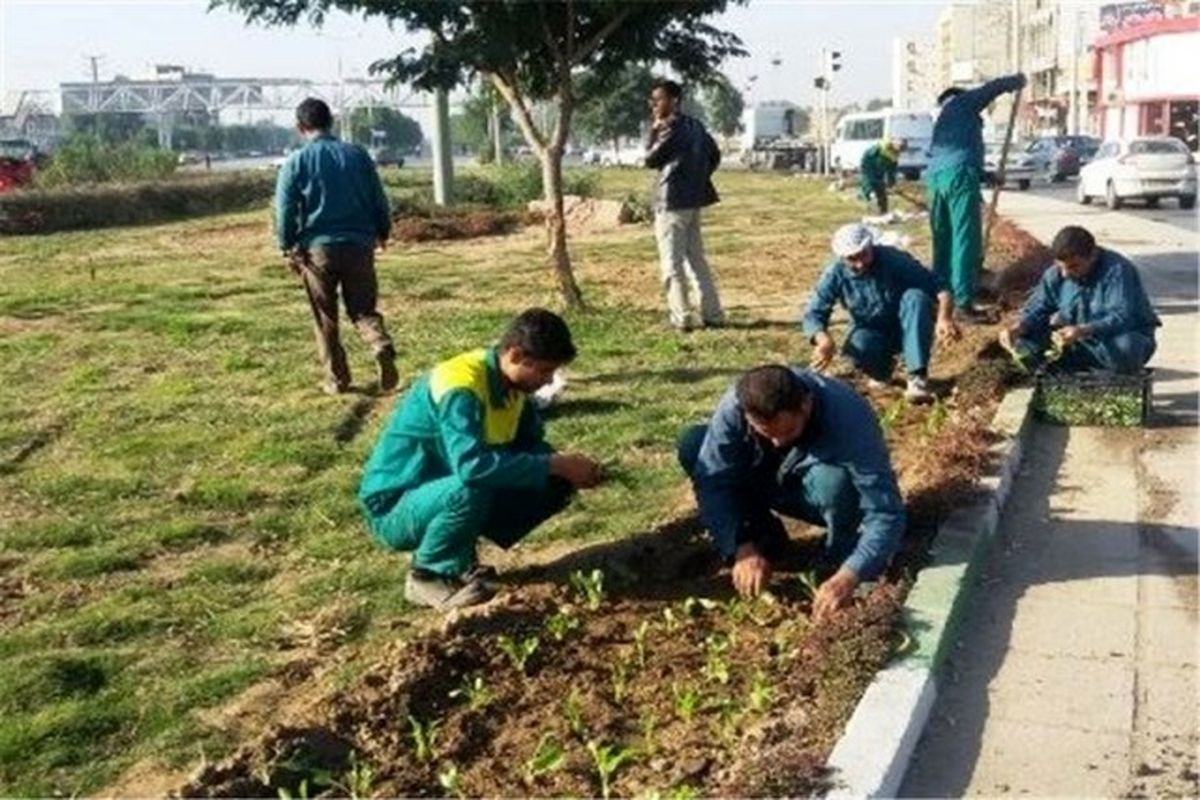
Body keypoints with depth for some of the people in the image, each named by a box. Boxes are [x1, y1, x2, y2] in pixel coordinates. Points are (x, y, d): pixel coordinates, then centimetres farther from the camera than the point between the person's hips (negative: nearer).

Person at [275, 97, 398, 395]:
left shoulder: (296, 162, -4)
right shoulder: (358, 155, 3)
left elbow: (285, 211, -4)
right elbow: (379, 199, 6)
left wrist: (288, 248, 6)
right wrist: (383, 232, 21)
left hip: (318, 248, -2)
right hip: (359, 245, 2)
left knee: (326, 319, 11)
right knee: (364, 310, 10)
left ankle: (337, 378, 14)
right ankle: (383, 348, -19)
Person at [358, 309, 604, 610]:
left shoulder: (511, 381, -3)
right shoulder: (460, 387, -29)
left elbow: (532, 445, 8)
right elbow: (472, 465, -43)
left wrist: (566, 469, -14)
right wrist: (555, 464, -36)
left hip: (449, 494, 8)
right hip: (395, 509, -8)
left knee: (552, 486, -5)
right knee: (472, 489, -38)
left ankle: (456, 560, 6)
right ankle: (427, 576, -11)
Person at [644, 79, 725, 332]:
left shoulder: (672, 128, -14)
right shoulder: (695, 125, 13)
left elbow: (651, 159, -11)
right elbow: (715, 155, 20)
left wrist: (654, 131, -3)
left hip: (672, 202, -9)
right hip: (693, 200, 9)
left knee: (672, 263, -3)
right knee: (696, 259, 14)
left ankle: (681, 318, -4)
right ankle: (712, 315, 15)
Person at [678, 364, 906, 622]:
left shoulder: (847, 420, -37)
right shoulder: (735, 406, -29)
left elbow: (886, 513, -39)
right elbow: (712, 480, -23)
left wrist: (849, 577, -52)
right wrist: (741, 546, -34)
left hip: (831, 487, -3)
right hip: (771, 481, 3)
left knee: (833, 481, -40)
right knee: (692, 444, -19)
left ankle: (843, 562, -8)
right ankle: (764, 536, 0)